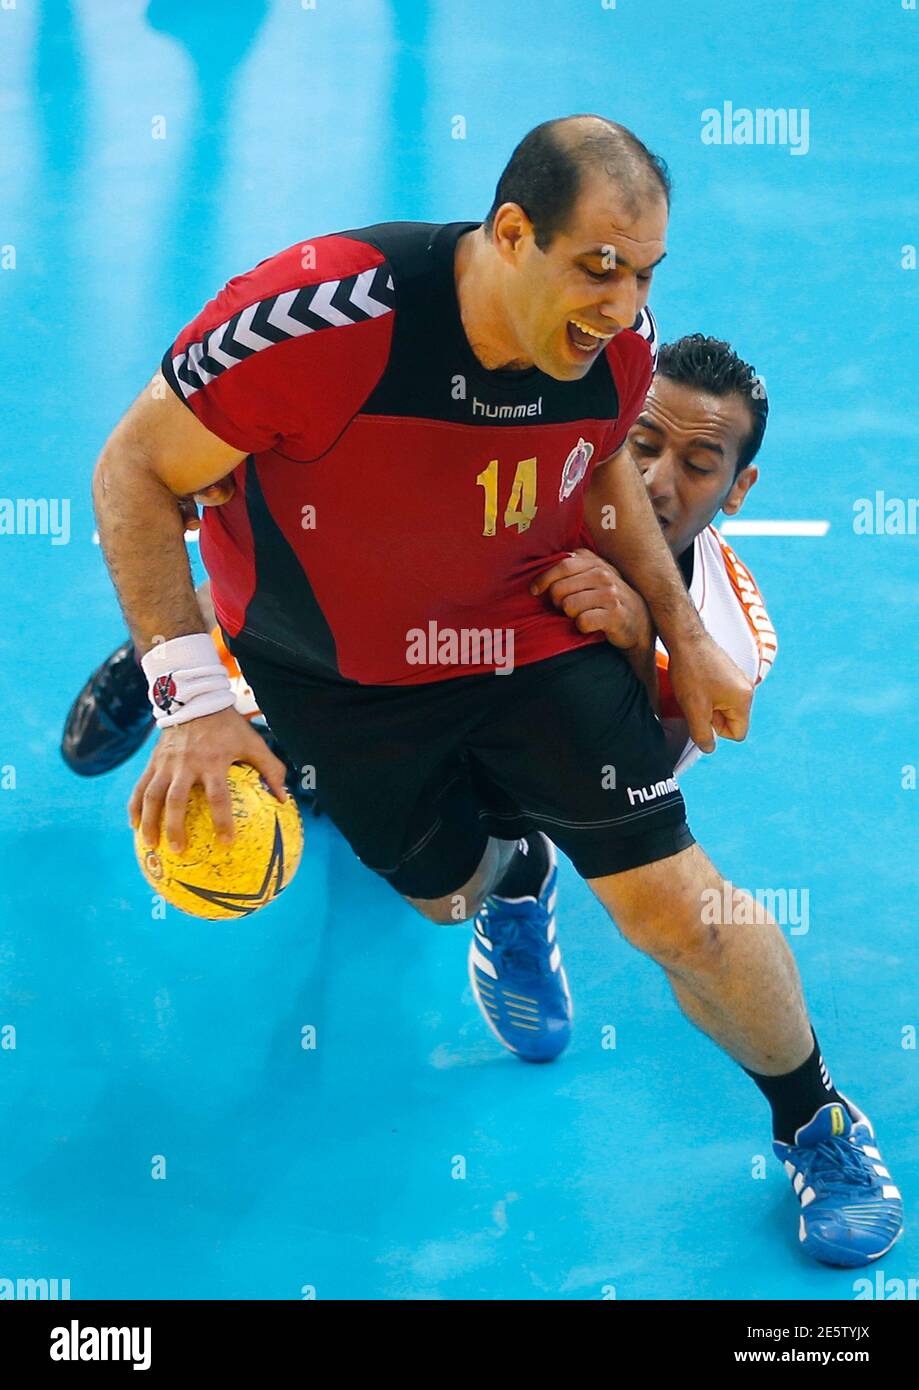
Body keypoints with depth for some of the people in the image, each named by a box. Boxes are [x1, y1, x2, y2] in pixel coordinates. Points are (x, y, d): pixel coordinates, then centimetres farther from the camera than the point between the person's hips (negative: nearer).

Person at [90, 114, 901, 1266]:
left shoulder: (614, 353, -18)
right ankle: (514, 865, 58)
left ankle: (817, 1127, 21)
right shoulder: (324, 313, -35)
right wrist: (190, 695, -29)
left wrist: (684, 635, 3)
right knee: (449, 891, 18)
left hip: (533, 640, 2)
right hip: (329, 676, -1)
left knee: (681, 913, -6)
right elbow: (134, 472, -23)